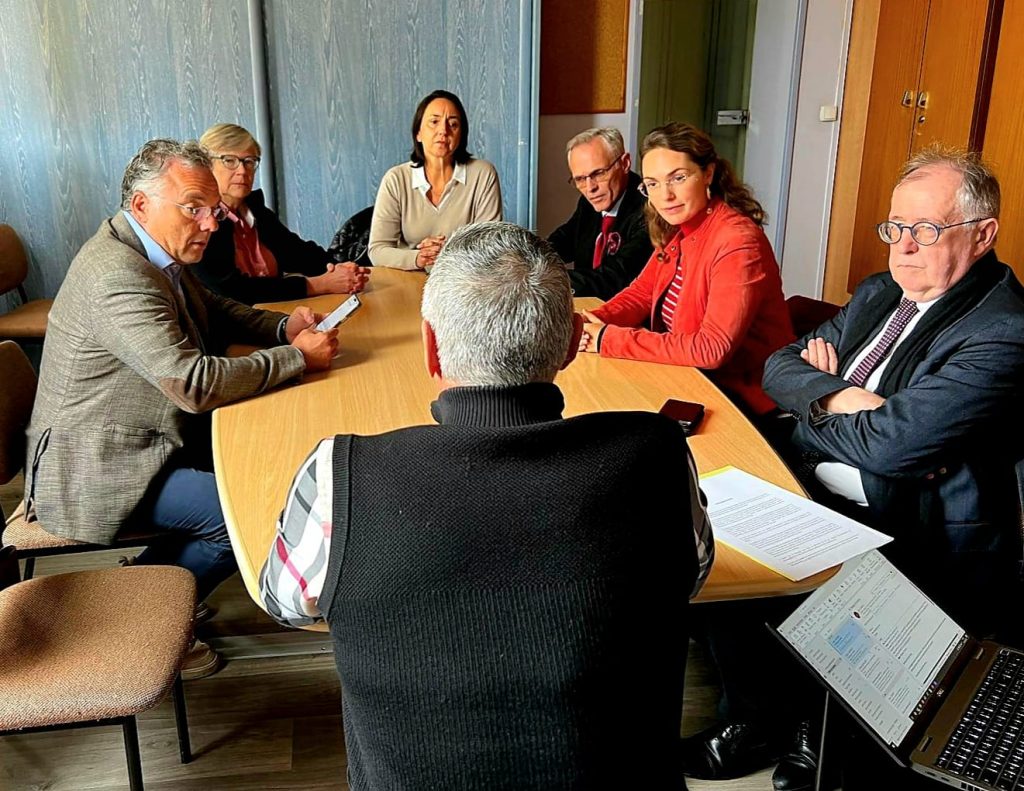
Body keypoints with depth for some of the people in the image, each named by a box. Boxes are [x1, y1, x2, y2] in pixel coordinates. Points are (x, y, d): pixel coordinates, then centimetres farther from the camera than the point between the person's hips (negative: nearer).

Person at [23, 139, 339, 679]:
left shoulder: (153, 251, 5)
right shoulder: (118, 275, -26)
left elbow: (215, 313, 18)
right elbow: (195, 382, -31)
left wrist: (283, 326, -2)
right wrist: (297, 357, -22)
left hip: (144, 437, 10)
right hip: (92, 466, -10)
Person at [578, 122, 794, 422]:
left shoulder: (737, 242, -23)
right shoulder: (676, 230, 2)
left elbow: (713, 348, -28)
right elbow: (642, 292, 9)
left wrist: (610, 339, -26)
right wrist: (593, 324, -13)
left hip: (742, 397, -7)